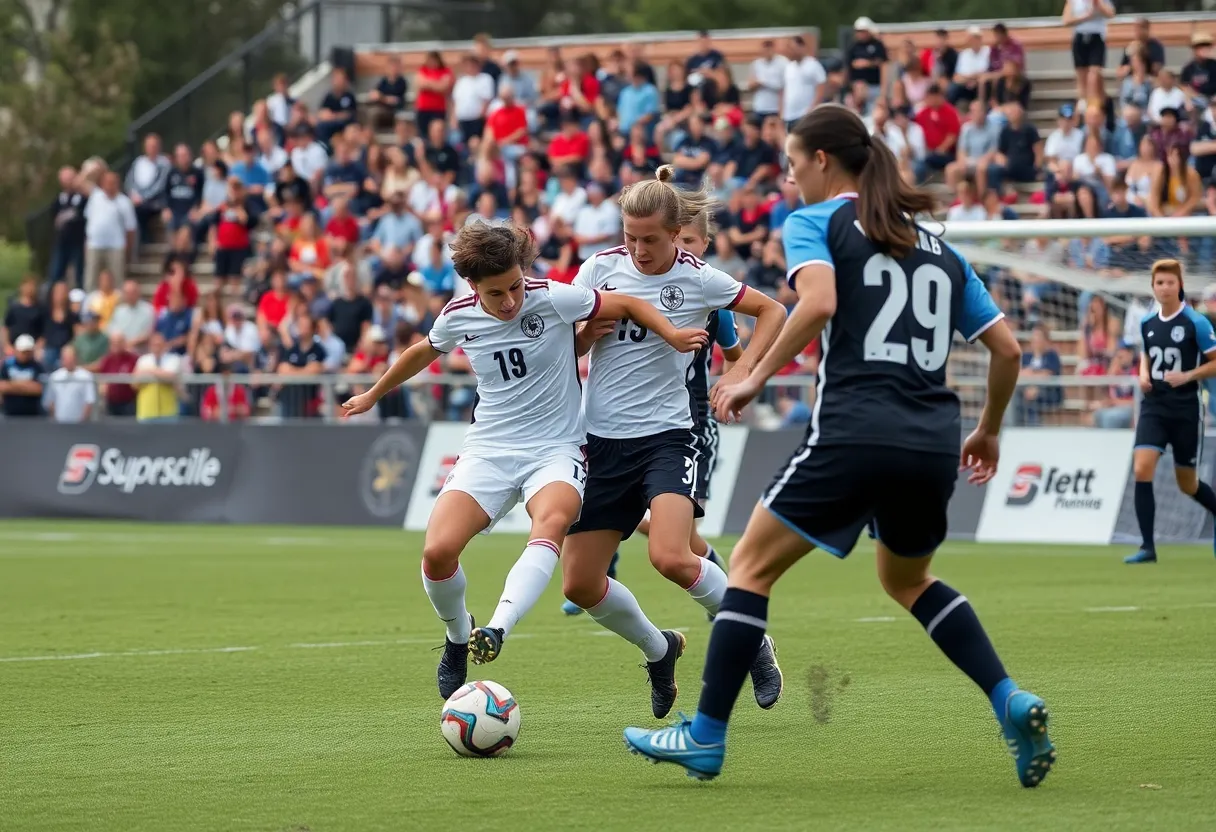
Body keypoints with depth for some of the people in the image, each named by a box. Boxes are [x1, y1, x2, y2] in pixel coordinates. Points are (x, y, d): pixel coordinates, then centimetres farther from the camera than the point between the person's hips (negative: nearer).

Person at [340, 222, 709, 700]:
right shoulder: (459, 317, 0)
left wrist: (672, 335, -16)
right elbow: (424, 352, 22)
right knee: (437, 552, -19)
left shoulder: (553, 300, -11)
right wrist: (373, 396, 36)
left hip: (556, 450, -3)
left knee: (552, 522, -38)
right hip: (489, 450, 3)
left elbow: (626, 305, 1)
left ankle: (497, 630, -53)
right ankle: (458, 638, 11)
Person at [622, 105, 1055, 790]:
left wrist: (756, 379, -8)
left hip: (855, 432, -6)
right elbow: (1007, 349, 19)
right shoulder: (938, 247, 21)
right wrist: (990, 431, 33)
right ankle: (1012, 702, 10)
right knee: (909, 580, 28)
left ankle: (706, 736, 5)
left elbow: (818, 302, -16)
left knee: (752, 566, 8)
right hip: (934, 443, 6)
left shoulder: (815, 222, 5)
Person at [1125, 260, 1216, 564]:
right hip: (1154, 405, 4)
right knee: (1141, 469, -16)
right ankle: (1148, 547, -12)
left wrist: (1188, 376, -20)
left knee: (1188, 484, 6)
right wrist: (1143, 374, 3)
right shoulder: (1147, 323, 6)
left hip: (1186, 409, -3)